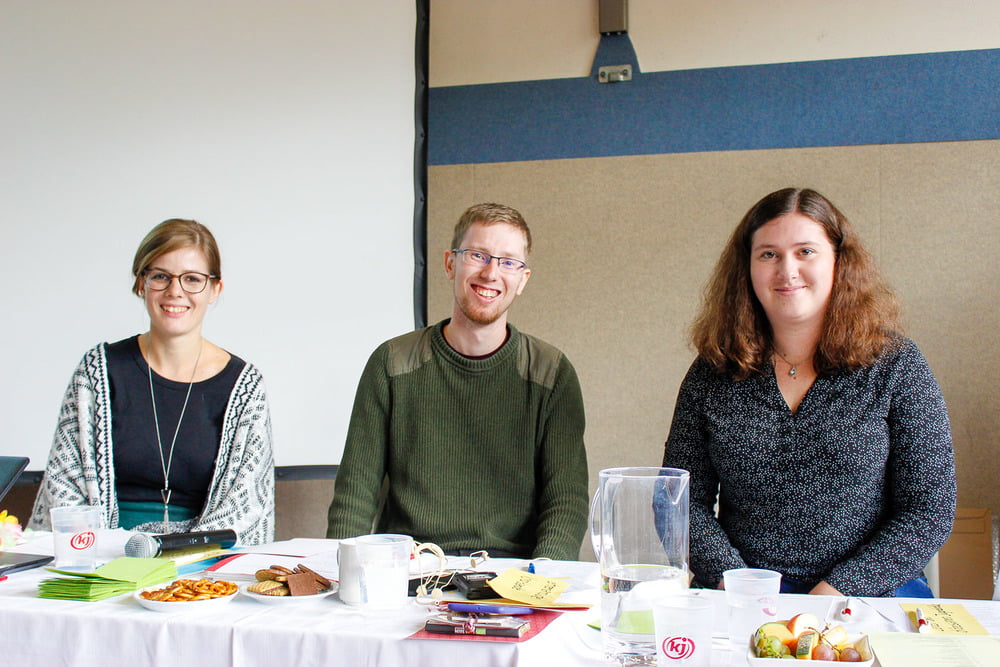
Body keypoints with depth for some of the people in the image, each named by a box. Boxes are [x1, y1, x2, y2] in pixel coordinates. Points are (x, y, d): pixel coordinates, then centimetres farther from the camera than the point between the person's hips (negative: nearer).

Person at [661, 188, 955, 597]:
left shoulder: (895, 366, 2)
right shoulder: (713, 374, 6)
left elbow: (929, 511, -1)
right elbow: (683, 499, 6)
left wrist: (835, 592, -12)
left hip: (870, 597, 0)